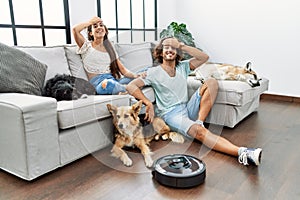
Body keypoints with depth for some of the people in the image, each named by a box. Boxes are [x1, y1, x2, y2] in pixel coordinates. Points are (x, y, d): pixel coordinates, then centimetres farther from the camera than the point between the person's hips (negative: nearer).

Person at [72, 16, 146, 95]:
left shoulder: (110, 49, 21)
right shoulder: (87, 46, 9)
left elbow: (122, 69, 13)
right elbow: (75, 29, -10)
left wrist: (136, 75, -8)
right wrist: (91, 22, 8)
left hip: (113, 80, 4)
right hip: (98, 83, -4)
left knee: (137, 79, -21)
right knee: (109, 83, -40)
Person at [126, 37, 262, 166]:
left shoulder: (182, 67, 16)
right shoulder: (154, 72, 1)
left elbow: (204, 57, 3)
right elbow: (131, 86, -11)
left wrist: (182, 46, -3)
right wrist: (148, 104, -24)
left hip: (187, 109, 6)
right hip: (171, 114, -6)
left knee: (212, 83, -9)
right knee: (198, 131, -35)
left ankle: (199, 122, -22)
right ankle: (241, 153, -48)